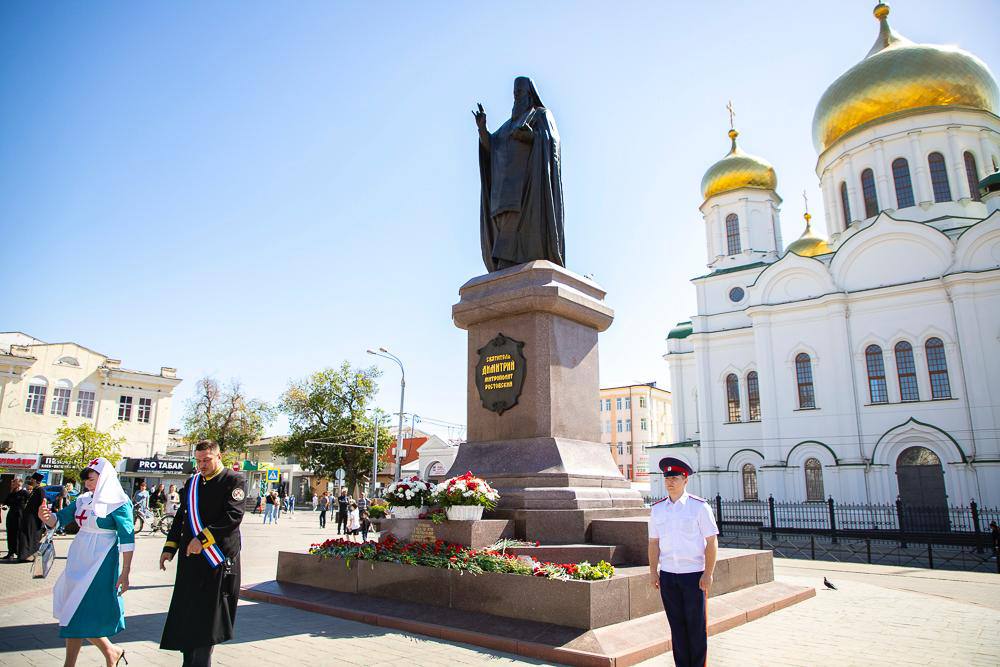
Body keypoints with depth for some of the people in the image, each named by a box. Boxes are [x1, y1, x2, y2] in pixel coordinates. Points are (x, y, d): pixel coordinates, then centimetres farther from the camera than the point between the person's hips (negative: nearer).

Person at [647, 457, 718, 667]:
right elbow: (654, 542, 10)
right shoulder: (657, 509, 6)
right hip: (667, 575, 3)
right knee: (676, 625, 10)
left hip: (694, 574, -3)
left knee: (697, 626, 6)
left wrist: (708, 573, -10)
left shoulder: (700, 506, -5)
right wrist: (653, 571, 6)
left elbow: (712, 542, -5)